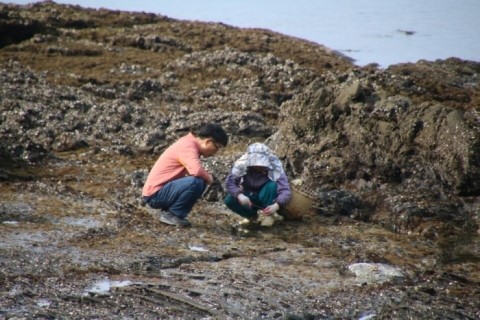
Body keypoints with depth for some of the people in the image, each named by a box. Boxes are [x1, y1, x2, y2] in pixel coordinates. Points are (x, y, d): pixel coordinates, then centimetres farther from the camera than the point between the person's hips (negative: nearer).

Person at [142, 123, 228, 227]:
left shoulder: (189, 143, 11)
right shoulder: (187, 146, -18)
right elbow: (196, 171, -33)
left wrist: (206, 176, -1)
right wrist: (208, 177, -12)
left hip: (164, 190, 10)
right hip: (155, 194, -10)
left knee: (201, 182, 10)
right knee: (195, 182, -27)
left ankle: (169, 211, 8)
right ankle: (171, 214, -8)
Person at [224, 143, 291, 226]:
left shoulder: (275, 168, -28)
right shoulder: (242, 165, -23)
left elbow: (285, 190, -36)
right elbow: (229, 182, -22)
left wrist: (276, 206, -55)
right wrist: (239, 195, -42)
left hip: (265, 198, -3)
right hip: (249, 198, 3)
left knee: (272, 185, -34)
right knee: (229, 200, -25)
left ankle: (270, 216, -14)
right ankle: (252, 215, 4)